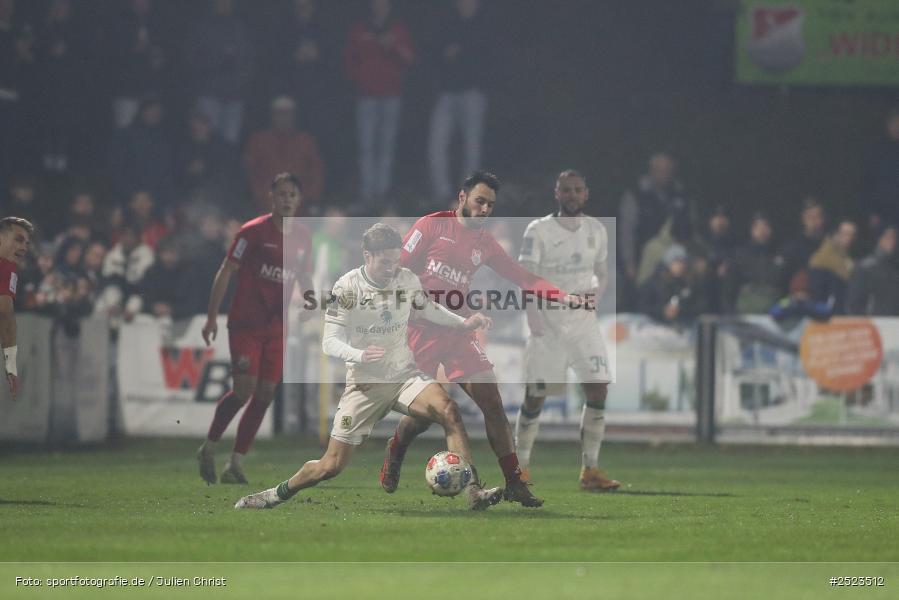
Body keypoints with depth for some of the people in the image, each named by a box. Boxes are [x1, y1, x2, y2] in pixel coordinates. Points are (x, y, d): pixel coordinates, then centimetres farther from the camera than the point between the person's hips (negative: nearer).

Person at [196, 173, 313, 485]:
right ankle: (208, 448, 8)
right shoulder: (253, 231, -8)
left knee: (265, 395, -1)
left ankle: (235, 463, 7)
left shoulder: (303, 237, 7)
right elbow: (226, 272, -7)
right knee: (244, 389, -14)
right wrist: (212, 316, -10)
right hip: (245, 324, -5)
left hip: (277, 328, 5)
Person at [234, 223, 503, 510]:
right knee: (332, 465, -2)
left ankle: (474, 492, -28)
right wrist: (359, 355, -34)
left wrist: (462, 323, 6)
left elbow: (427, 309, 20)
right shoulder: (347, 287, -14)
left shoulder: (408, 280, -2)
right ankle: (278, 494, 25)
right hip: (365, 384, -3)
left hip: (404, 376, 3)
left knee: (449, 411, -28)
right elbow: (330, 342, -15)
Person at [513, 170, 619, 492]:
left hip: (583, 323, 4)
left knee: (598, 391, -9)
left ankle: (590, 469, -1)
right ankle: (520, 467, 18)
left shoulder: (596, 231, 8)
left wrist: (596, 291, -1)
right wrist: (534, 315, -28)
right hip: (547, 324, -4)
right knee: (535, 398, 1)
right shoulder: (539, 230, -6)